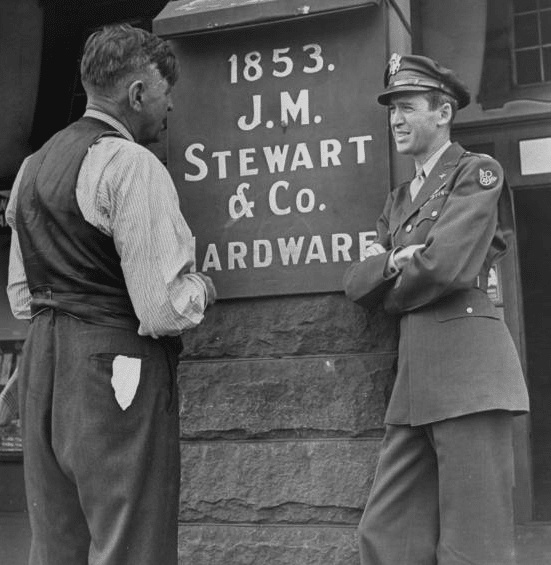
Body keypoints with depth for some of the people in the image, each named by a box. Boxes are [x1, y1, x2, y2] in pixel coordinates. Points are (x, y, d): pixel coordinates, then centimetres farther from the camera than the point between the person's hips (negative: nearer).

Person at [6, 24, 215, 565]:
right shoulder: (131, 164, -12)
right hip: (117, 375, -8)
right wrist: (200, 287, 2)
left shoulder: (33, 165, 15)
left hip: (41, 370, 9)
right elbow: (163, 310, -17)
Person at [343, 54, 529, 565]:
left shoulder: (477, 172, 1)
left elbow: (446, 267, -13)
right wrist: (394, 260, -6)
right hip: (414, 370, 7)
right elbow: (356, 282, 13)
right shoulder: (398, 200, 23)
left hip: (466, 360, -7)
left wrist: (392, 295, 4)